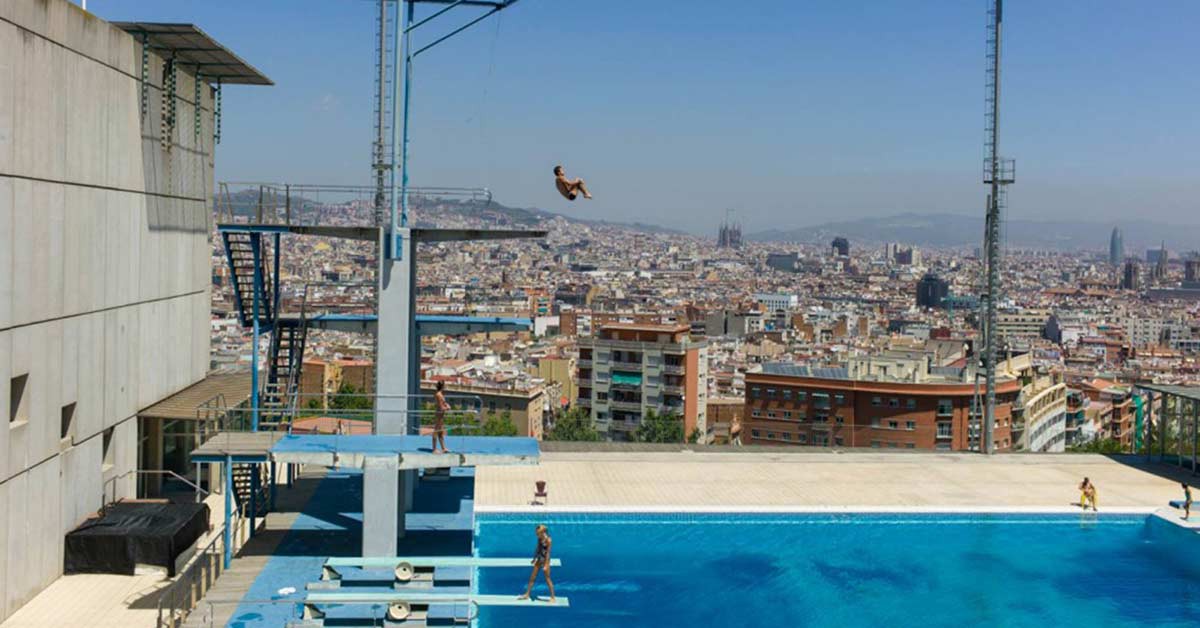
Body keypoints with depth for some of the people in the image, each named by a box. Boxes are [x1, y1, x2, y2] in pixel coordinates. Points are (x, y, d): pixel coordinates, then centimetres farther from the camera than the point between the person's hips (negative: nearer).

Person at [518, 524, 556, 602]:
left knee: (547, 579, 1)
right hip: (539, 559, 7)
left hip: (545, 560, -7)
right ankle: (527, 595, 22)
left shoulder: (548, 540, -21)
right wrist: (535, 558, 18)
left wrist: (546, 565, -20)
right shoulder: (539, 538, -1)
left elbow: (548, 553, -20)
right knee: (532, 577, 12)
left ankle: (553, 597, 13)